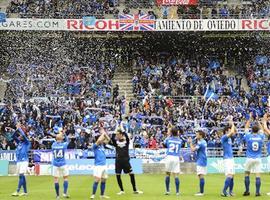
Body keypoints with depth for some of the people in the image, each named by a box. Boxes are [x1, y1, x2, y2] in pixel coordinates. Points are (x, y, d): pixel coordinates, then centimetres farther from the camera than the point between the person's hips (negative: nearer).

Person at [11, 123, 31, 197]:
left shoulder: (27, 143, -3)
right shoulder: (19, 142, 14)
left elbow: (24, 135, -18)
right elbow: (13, 136, 9)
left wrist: (19, 128, -10)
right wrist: (17, 129, -3)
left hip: (24, 161, -7)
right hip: (19, 161, 7)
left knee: (21, 175, -13)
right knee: (22, 176, 8)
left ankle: (17, 191, -17)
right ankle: (25, 192, 14)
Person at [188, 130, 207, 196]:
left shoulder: (200, 143, -16)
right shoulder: (204, 142, 14)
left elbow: (193, 149, -19)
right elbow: (196, 147, 22)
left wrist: (190, 142, -6)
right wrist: (191, 143, 14)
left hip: (200, 161, -10)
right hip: (204, 161, 10)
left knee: (201, 176, -10)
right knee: (202, 176, 14)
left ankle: (201, 192, -12)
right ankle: (202, 191, 18)